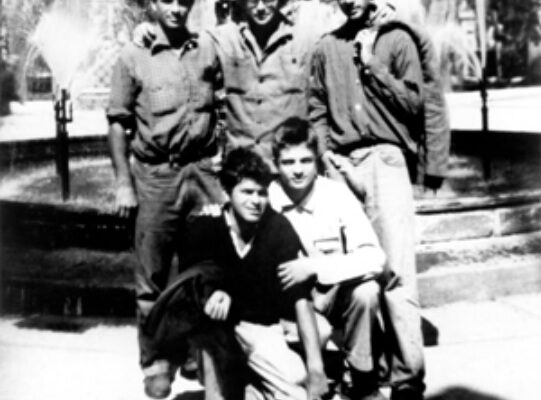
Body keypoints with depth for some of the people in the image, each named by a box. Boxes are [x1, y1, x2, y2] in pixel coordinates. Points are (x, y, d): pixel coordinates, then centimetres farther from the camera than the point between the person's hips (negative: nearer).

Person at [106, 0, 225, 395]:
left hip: (204, 169, 2)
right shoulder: (133, 57, 2)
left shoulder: (209, 48, 8)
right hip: (156, 175, -1)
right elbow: (118, 123, 2)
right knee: (153, 278, 5)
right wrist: (123, 183, -4)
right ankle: (156, 363, 18)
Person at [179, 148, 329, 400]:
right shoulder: (203, 228, -14)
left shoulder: (278, 227, -15)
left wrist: (316, 367, -28)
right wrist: (213, 295, -32)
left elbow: (301, 298, -19)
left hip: (262, 329, -2)